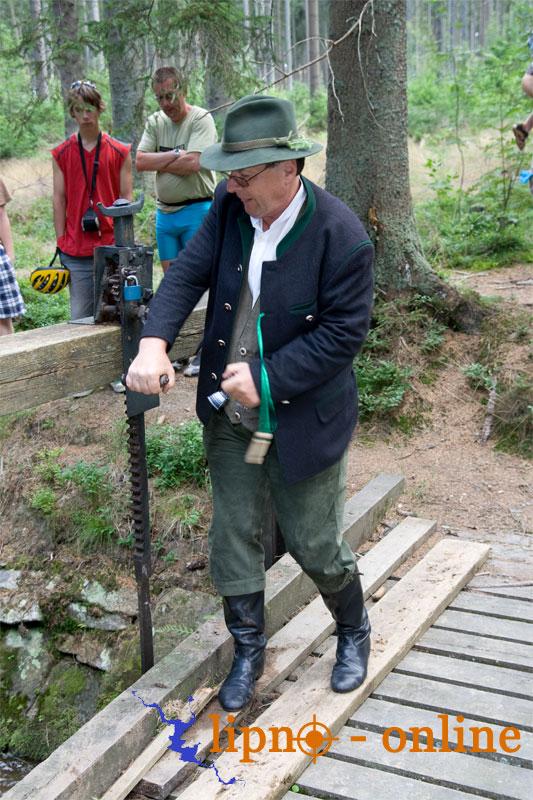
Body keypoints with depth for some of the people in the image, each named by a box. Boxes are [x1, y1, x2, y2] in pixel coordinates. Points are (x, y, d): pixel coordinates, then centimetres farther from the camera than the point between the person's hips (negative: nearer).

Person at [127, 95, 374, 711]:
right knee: (232, 538, 12)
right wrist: (154, 342, -26)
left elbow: (343, 332, -19)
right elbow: (188, 273, -8)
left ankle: (354, 633, 41)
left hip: (302, 420, -4)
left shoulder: (341, 237, -21)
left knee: (313, 545, 10)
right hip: (229, 413, 5)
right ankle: (247, 651, 35)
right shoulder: (230, 205, -6)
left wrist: (267, 378, -23)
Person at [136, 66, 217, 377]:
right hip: (165, 212, 7)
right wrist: (174, 155, -12)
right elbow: (141, 162, -1)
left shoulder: (201, 119, -8)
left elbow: (192, 164, -21)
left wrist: (158, 162, -8)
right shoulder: (155, 122, 11)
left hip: (197, 210, -6)